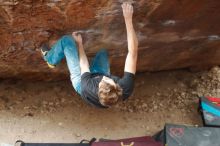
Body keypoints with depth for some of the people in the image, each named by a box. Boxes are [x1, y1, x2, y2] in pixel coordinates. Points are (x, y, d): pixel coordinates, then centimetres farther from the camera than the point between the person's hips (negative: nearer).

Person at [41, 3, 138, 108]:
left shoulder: (87, 89, -47)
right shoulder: (126, 89, -46)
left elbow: (84, 65, -25)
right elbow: (133, 52, -41)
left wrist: (79, 43, -6)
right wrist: (128, 18, -42)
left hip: (81, 81, -2)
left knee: (66, 40, -6)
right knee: (103, 52, 25)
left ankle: (50, 59, 26)